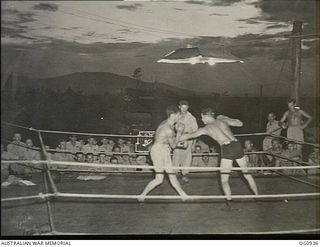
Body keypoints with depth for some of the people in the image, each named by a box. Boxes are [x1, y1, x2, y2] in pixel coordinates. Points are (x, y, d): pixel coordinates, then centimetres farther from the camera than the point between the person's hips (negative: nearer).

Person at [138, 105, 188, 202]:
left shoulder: (166, 123, 4)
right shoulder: (169, 130, -24)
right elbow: (173, 145, -11)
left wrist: (176, 129, 5)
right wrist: (179, 133, -6)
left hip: (164, 151, 10)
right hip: (158, 151, -10)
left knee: (172, 174, 12)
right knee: (159, 179, -4)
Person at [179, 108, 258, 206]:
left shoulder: (205, 129, 13)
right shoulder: (222, 120, 20)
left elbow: (188, 136, 25)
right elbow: (240, 123, 27)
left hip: (227, 148, -4)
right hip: (237, 145, 4)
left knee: (224, 180, 6)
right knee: (247, 174, 20)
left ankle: (229, 202, -8)